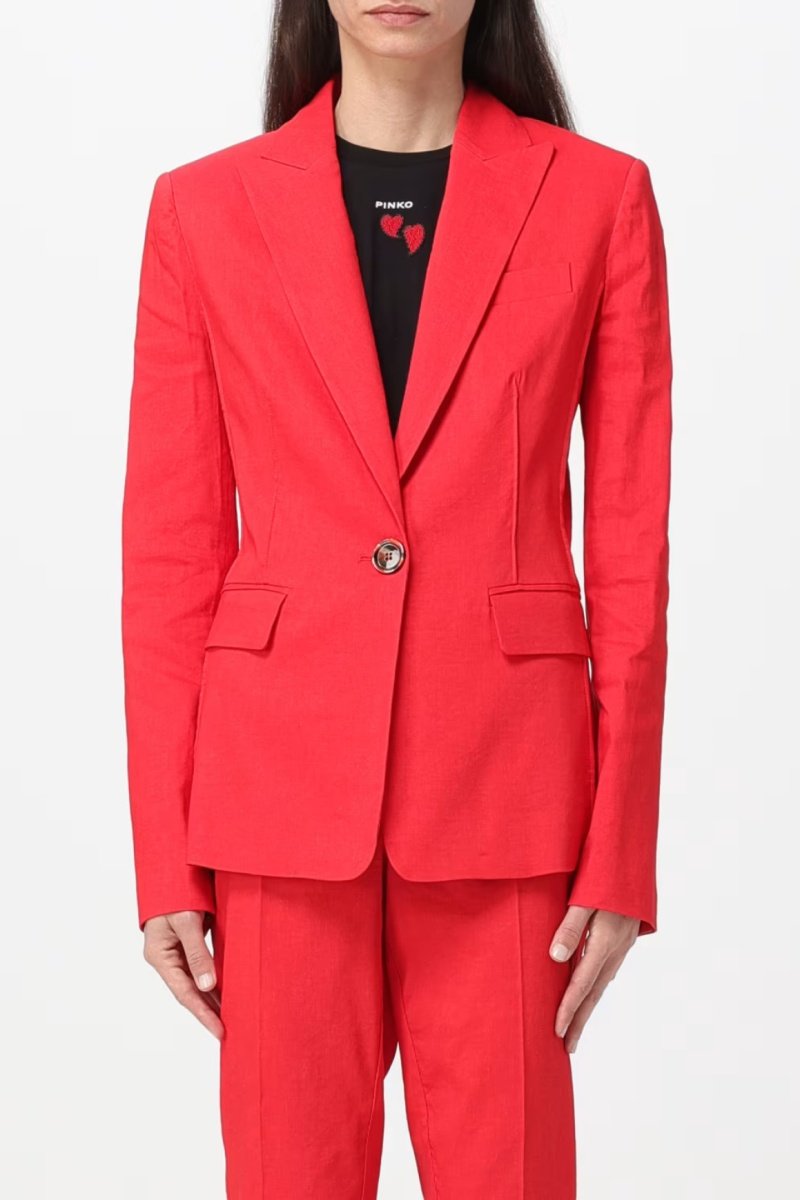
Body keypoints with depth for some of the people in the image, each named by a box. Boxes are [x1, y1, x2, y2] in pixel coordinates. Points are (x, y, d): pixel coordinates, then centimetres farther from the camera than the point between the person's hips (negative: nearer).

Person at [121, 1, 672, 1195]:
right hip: (281, 778, 1)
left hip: (505, 780, 0)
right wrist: (166, 856, 0)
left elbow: (631, 548, 0)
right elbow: (171, 554, 3)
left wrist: (620, 854, -3)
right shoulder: (204, 210, 3)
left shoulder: (597, 198, 1)